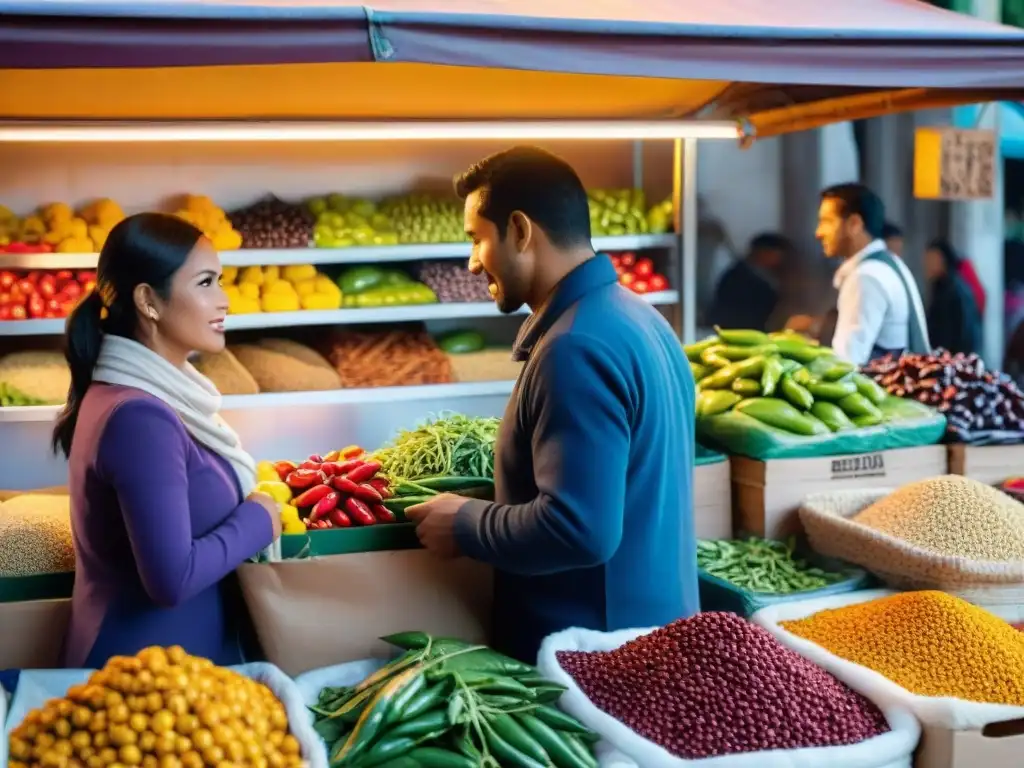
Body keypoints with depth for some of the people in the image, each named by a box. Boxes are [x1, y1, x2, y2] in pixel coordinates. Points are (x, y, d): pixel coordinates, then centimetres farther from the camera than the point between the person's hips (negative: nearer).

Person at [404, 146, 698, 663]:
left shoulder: (575, 349, -23)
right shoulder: (634, 316, 8)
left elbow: (577, 529, -29)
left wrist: (464, 524, -13)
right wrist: (487, 507, 15)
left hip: (598, 650, -9)